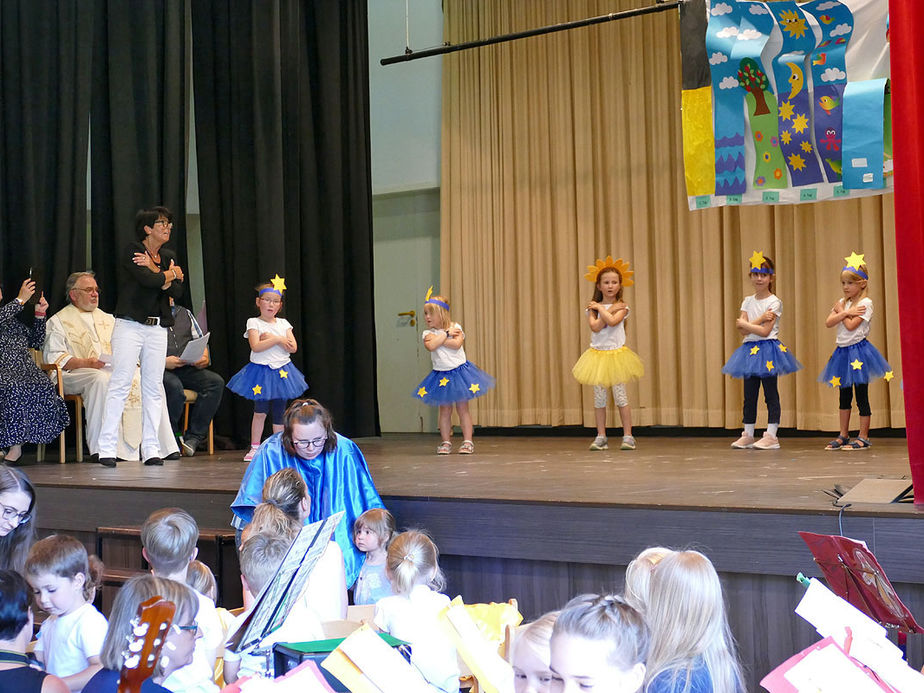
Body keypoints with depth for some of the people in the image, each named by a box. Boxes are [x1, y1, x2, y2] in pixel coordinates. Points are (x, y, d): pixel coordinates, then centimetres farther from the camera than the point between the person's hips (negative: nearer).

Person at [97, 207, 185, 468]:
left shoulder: (168, 257, 16)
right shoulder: (131, 252, -3)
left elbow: (177, 291, 2)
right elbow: (149, 281, -18)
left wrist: (155, 270, -9)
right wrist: (172, 273, 0)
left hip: (157, 328, 6)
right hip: (130, 325, -6)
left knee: (153, 387, 3)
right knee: (120, 384, -8)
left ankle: (151, 449, 6)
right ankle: (107, 449, -6)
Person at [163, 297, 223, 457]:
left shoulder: (185, 313, 23)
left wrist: (204, 358, 0)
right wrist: (163, 362, -19)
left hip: (187, 368, 5)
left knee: (216, 382, -21)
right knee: (175, 387, -37)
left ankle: (193, 437, -20)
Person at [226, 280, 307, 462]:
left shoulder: (283, 323, 9)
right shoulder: (253, 323, -1)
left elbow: (293, 347, -2)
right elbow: (256, 346, -16)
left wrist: (270, 337, -10)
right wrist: (278, 340, -15)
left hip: (282, 371, 3)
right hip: (261, 372, -3)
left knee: (279, 412, 6)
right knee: (260, 411, -6)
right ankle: (254, 447, 7)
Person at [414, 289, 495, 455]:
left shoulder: (455, 327, -2)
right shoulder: (427, 334, 0)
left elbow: (456, 344, -21)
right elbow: (430, 346, -22)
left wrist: (437, 339, -15)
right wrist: (446, 334, -17)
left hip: (459, 372, -2)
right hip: (441, 376, 2)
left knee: (462, 408, 2)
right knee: (444, 410, 6)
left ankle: (468, 441, 6)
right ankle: (446, 442, 12)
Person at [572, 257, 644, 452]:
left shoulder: (621, 307, 0)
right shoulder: (592, 307, 4)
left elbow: (612, 321, -20)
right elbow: (595, 327, -13)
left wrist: (600, 308, -8)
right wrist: (610, 310, -11)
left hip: (616, 355, -2)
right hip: (598, 355, 2)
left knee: (620, 397, 0)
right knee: (599, 398, 4)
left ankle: (628, 436, 6)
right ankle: (601, 437, 11)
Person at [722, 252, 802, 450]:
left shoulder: (774, 302, -6)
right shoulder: (747, 301, 10)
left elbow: (764, 331, -14)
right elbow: (743, 330, -2)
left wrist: (744, 323, -7)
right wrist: (760, 319, -13)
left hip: (768, 349, -6)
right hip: (750, 350, 6)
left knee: (771, 393, -1)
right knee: (749, 395, 9)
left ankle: (772, 436, 3)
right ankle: (747, 435, 16)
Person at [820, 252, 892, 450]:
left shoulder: (865, 303, -10)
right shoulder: (842, 302, 12)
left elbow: (851, 325, -19)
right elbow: (828, 322, 0)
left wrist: (840, 310, -5)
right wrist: (845, 312, -13)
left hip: (858, 351, -7)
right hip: (843, 351, 7)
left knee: (861, 396, -2)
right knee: (844, 396, 13)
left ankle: (863, 437, 5)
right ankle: (843, 436, 21)